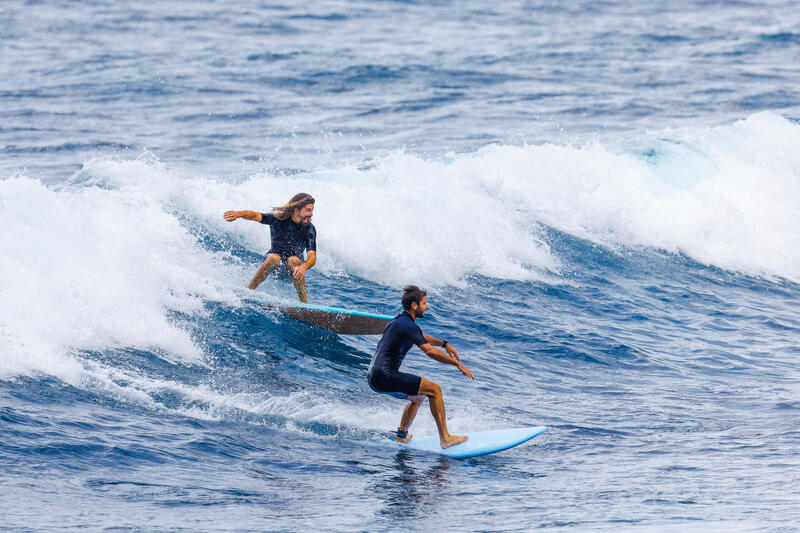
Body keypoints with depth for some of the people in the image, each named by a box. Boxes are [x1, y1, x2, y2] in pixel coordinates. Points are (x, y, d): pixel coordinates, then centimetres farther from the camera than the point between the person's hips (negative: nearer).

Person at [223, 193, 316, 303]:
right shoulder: (279, 218, -17)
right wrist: (239, 214, -56)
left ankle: (304, 304, -27)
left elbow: (312, 257, -26)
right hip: (274, 264, 0)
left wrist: (303, 267, -50)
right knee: (274, 257, -34)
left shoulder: (309, 229, -17)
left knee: (294, 260, -34)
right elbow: (256, 216, -33)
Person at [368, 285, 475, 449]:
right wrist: (457, 364, -17)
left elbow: (421, 337, 37)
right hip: (385, 377, -10)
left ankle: (402, 436, 30)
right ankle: (445, 438, -10)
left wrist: (444, 344, 26)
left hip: (374, 377, 10)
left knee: (419, 397, 29)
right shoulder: (408, 325, -14)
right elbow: (429, 351, -22)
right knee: (434, 390, -8)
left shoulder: (398, 320, 18)